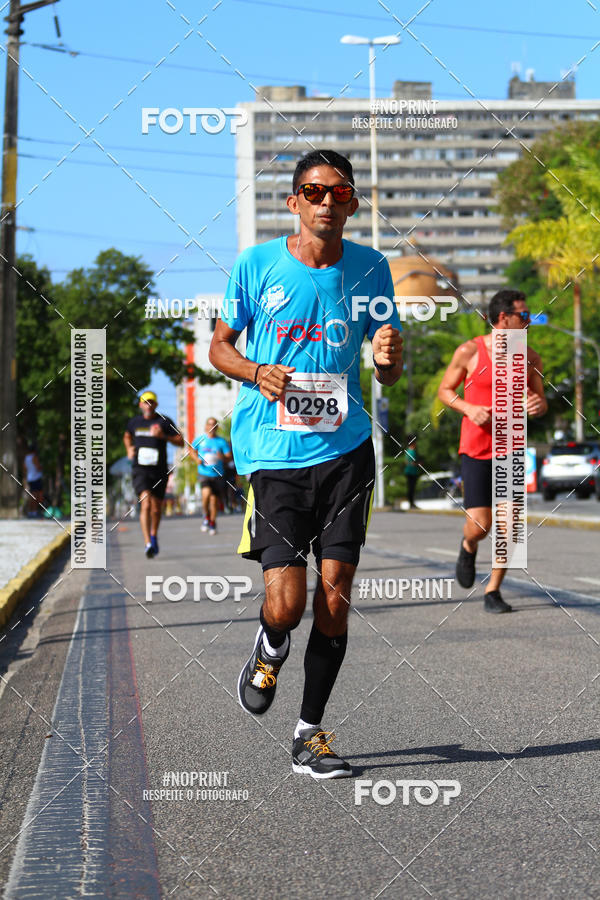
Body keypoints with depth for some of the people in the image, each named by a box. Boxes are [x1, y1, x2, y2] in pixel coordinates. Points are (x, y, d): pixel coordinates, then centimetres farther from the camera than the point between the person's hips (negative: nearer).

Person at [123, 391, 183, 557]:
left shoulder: (165, 421, 2)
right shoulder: (135, 422, 8)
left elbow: (181, 442, 0)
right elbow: (127, 436, 30)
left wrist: (163, 436, -15)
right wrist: (129, 449, 10)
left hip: (159, 470, 1)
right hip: (140, 469, -1)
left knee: (156, 509, 11)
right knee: (145, 504, -21)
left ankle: (154, 536, 40)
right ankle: (148, 543, -29)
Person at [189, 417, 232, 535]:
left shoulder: (222, 441, 2)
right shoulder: (200, 439, 4)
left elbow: (229, 457, 2)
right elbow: (192, 451, 18)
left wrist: (223, 457, -21)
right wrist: (197, 459, -2)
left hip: (218, 475, 1)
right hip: (204, 473, -1)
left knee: (214, 499, 5)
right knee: (206, 492, -25)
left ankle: (212, 522, 27)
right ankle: (206, 516, -1)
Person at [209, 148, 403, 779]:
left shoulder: (370, 269, 5)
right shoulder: (256, 266, -1)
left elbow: (386, 372, 14)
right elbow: (218, 346, 9)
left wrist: (389, 359, -11)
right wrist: (255, 371, -12)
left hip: (345, 449, 2)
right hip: (272, 452, -2)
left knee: (335, 591, -2)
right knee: (285, 602, -10)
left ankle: (310, 734, 13)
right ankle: (269, 654, 28)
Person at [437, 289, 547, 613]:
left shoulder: (530, 358, 4)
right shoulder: (470, 352, -7)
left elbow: (540, 401, 13)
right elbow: (444, 390, 4)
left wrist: (538, 405, -12)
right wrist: (469, 409, -15)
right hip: (475, 450, -3)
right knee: (479, 526, -8)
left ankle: (493, 591, 10)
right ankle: (468, 547, 29)